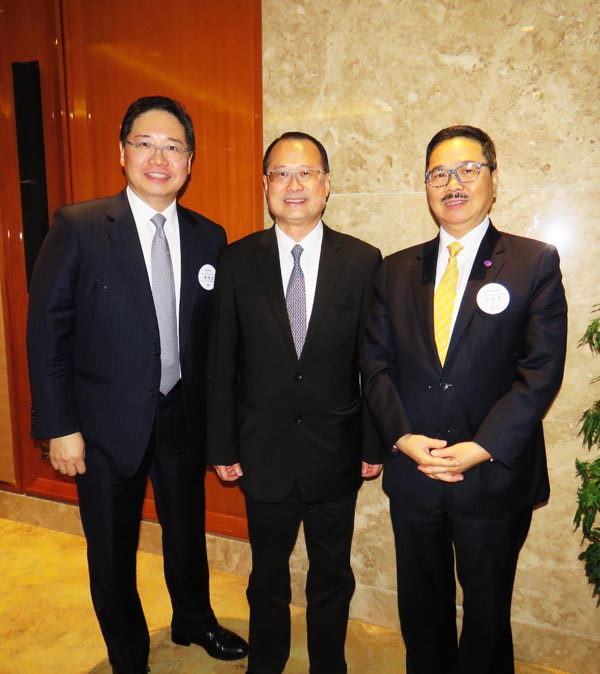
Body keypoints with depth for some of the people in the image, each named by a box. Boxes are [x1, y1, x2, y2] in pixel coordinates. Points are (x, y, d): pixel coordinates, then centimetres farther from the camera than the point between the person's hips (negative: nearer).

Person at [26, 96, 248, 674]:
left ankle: (194, 622, 52)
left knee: (187, 533, 22)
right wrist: (59, 427, -11)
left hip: (183, 419, 3)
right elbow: (47, 333, -9)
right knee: (112, 553, 17)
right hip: (107, 425, -2)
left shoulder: (209, 238, 0)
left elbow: (213, 336, 3)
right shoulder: (76, 228, -10)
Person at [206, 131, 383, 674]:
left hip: (335, 453, 0)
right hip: (263, 451, 1)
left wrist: (374, 445, -2)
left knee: (332, 578, 20)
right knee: (268, 577, 22)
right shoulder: (237, 261, -5)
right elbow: (222, 363, -2)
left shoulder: (363, 261, -6)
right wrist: (222, 447, -2)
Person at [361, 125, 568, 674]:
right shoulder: (396, 270, 5)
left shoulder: (535, 263, -4)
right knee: (421, 607, 21)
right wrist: (402, 437, -12)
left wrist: (482, 448, -18)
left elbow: (542, 369, -11)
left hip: (495, 475, -2)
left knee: (486, 613, 19)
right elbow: (376, 362, 1)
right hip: (411, 471, 3)